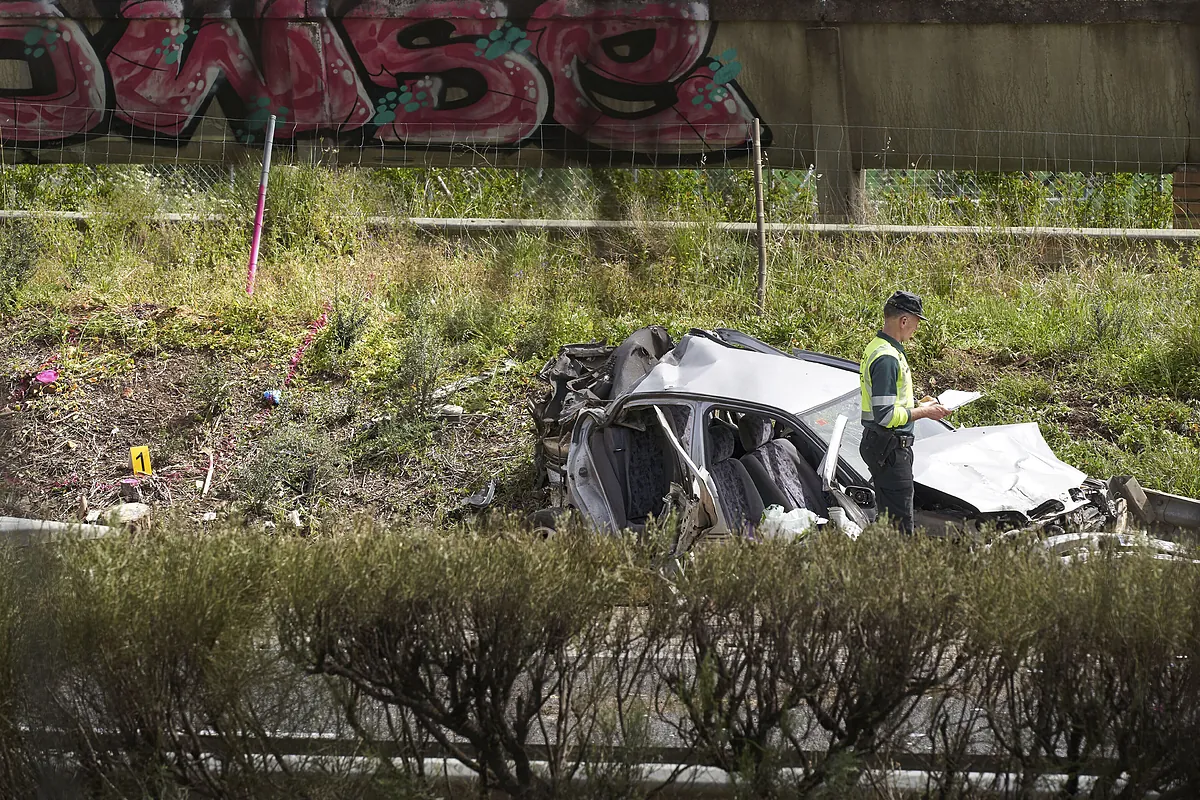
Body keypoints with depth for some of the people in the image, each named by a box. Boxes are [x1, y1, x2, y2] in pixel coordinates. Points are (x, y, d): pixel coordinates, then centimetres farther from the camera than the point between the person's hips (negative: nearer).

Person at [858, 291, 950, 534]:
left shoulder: (876, 348, 12)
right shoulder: (887, 359, -21)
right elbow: (885, 415, -24)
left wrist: (918, 405, 15)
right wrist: (924, 412, -14)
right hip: (890, 448, -11)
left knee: (890, 517, 14)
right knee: (900, 523, -9)